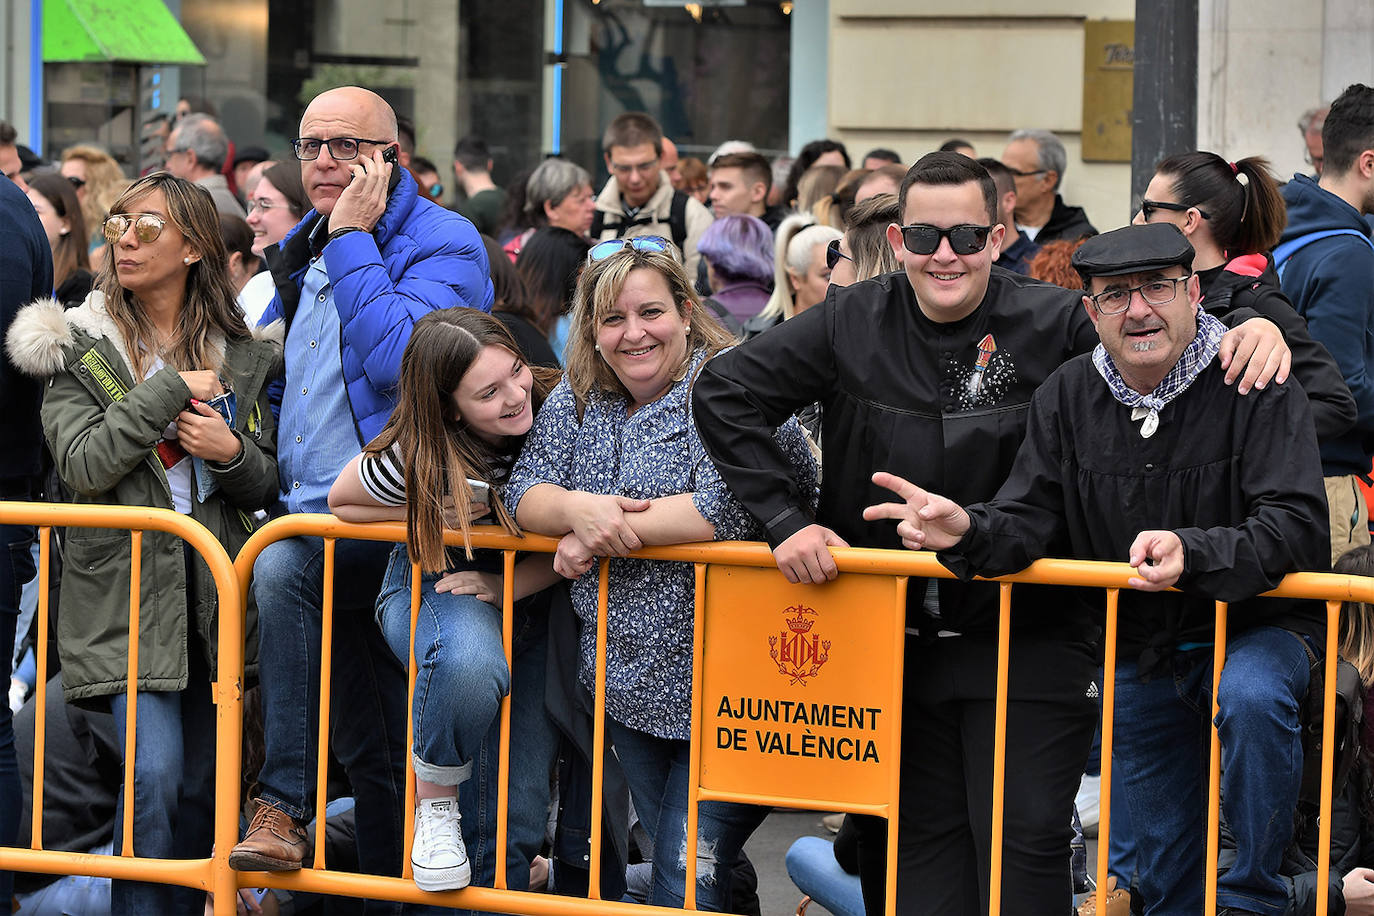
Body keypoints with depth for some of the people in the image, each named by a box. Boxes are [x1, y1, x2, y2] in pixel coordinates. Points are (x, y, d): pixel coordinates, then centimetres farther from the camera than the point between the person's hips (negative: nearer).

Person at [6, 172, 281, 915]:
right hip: (125, 586, -3)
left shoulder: (238, 352, 8)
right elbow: (83, 464, -13)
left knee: (202, 783, 8)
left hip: (214, 588, 3)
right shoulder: (78, 347, 0)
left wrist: (234, 454, -11)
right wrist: (169, 390, -15)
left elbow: (266, 481, 11)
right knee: (154, 774, -16)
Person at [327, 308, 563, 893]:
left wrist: (508, 583, -23)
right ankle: (434, 803, -15)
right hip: (432, 588, -3)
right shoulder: (415, 460, -27)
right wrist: (433, 515, -18)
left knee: (514, 815, -6)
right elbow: (340, 502, -5)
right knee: (471, 661, -41)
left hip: (528, 596, 3)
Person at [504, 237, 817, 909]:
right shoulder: (575, 401, 8)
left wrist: (601, 537, -19)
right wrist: (578, 508, -21)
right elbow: (523, 493, 2)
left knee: (687, 884, -8)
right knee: (669, 858, 14)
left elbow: (730, 507, -26)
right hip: (626, 684, 7)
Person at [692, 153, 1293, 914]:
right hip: (894, 643, 3)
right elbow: (725, 393, 2)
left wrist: (1254, 326, -26)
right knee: (909, 845, 10)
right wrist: (786, 521, -5)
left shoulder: (1052, 324, -7)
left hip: (1024, 644, -3)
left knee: (1022, 839, -7)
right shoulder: (852, 323, -1)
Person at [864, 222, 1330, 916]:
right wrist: (966, 531, -27)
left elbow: (1295, 527, -27)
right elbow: (1029, 523, -3)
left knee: (1250, 697, -38)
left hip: (1254, 627, -4)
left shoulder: (1257, 385, -16)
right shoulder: (1067, 397, -1)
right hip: (1137, 653, 5)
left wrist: (1192, 553, -44)